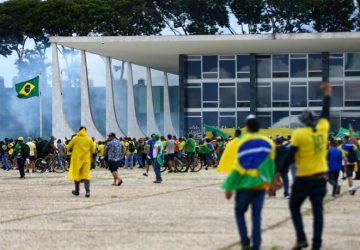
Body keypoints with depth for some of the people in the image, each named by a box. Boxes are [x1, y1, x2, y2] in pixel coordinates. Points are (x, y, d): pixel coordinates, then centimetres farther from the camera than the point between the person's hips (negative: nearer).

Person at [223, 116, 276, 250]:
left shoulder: (242, 143, -9)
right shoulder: (269, 143, 2)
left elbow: (237, 168, -11)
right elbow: (271, 165, 5)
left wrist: (229, 187, -7)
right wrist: (271, 183, 17)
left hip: (245, 184, -2)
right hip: (261, 185, 3)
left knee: (239, 212, 16)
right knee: (256, 216, 6)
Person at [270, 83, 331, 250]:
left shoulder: (299, 134, -12)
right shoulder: (323, 129, 0)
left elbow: (289, 158, -12)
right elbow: (325, 113, 20)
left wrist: (278, 177, -8)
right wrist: (327, 94, 36)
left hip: (304, 179, -4)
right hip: (321, 178, 4)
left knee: (294, 207, 14)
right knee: (318, 211, 6)